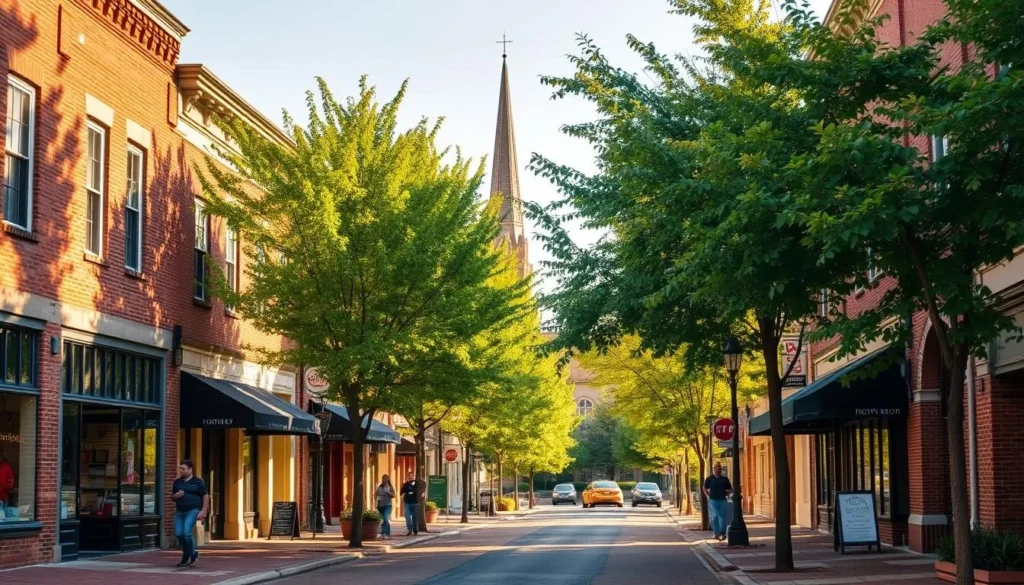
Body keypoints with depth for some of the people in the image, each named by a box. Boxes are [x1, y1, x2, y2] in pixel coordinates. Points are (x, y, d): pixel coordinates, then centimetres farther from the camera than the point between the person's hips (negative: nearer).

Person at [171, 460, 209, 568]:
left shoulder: (197, 482, 0)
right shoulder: (177, 482, 13)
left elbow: (205, 496, -1)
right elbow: (172, 497, 21)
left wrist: (203, 511, -9)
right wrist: (176, 496, -3)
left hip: (192, 511, -5)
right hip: (179, 511, 5)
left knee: (186, 533, -17)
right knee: (178, 534, -2)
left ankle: (193, 555, 4)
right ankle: (186, 556, 21)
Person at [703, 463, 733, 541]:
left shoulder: (724, 479, 11)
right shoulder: (710, 479, 5)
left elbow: (730, 489, 19)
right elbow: (705, 488, 13)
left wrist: (728, 493, 2)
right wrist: (708, 495, 2)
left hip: (723, 500, 2)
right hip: (713, 500, -2)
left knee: (722, 517, 1)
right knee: (714, 516, -9)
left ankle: (722, 533, 4)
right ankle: (716, 532, -3)